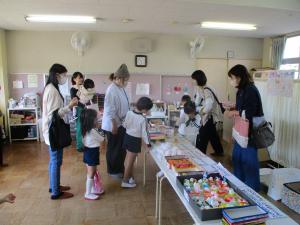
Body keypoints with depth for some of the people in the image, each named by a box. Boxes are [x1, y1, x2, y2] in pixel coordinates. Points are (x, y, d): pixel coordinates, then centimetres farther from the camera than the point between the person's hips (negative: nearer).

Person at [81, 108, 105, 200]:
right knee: (91, 174, 3)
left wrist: (96, 128, 5)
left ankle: (93, 190, 35)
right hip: (92, 152, -9)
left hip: (87, 151, 9)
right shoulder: (93, 131, -24)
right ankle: (88, 194, 14)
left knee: (90, 173, 21)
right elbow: (102, 139, -8)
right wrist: (97, 128, 1)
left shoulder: (85, 130, 2)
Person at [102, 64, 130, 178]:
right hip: (113, 125, -8)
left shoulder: (121, 88, 6)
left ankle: (120, 168, 34)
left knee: (122, 148, 17)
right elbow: (110, 110, -21)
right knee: (114, 148, 8)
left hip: (121, 124, 8)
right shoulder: (112, 90, -20)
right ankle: (113, 171, 25)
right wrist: (114, 125, -20)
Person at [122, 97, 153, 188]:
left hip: (127, 136, 6)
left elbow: (124, 125, 4)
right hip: (135, 140, -6)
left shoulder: (129, 113, -7)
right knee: (130, 160, 6)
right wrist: (147, 142, -4)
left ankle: (130, 176, 36)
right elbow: (144, 132, -17)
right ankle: (125, 181, 16)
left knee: (128, 158, 20)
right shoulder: (143, 119, -23)